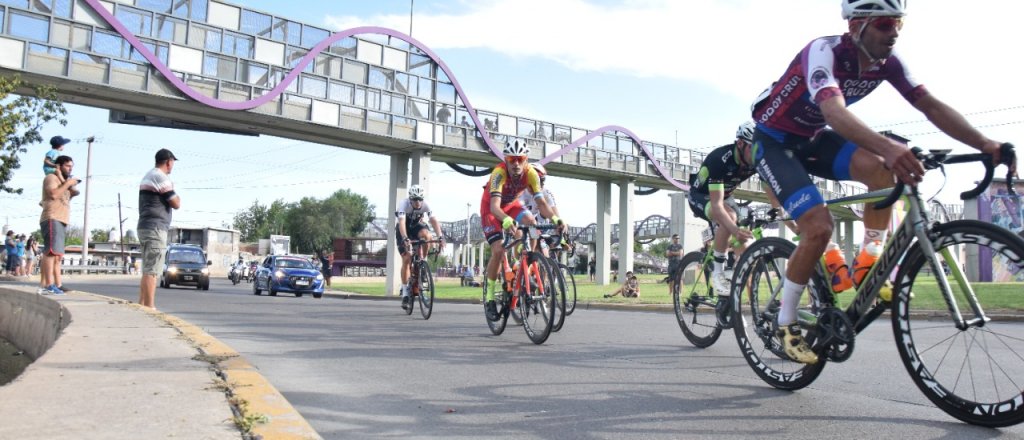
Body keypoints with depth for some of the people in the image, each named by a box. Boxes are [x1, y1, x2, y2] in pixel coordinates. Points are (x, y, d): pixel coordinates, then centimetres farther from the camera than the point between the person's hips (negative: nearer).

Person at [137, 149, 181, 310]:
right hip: (155, 228, -10)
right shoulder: (160, 177, -10)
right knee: (152, 270, -11)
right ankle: (149, 307, -13)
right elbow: (176, 204, -10)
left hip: (145, 227, 10)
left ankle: (142, 305, 15)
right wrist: (176, 196, 8)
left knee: (147, 270, 14)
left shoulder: (148, 176, 21)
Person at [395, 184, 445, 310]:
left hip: (416, 225, 2)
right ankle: (405, 293, -5)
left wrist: (440, 236, -45)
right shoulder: (404, 204, -30)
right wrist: (405, 239, -58)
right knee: (406, 259, -13)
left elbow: (434, 220, -30)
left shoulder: (425, 205, -23)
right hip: (404, 230, -2)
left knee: (426, 235, -34)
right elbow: (401, 222, -43)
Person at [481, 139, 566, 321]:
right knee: (498, 250, -18)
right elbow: (495, 206, -47)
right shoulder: (499, 173, -36)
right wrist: (506, 220, -68)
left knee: (531, 223, -25)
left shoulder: (531, 174, -26)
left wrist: (556, 219, -50)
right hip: (490, 208, -4)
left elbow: (541, 203, -31)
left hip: (511, 205, 4)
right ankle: (489, 298, -2)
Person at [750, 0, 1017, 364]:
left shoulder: (887, 63, -7)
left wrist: (984, 143, -25)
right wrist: (888, 146, -61)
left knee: (880, 167, -23)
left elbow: (931, 106, -11)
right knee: (819, 227, -21)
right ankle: (786, 323, -4)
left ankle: (868, 265, -6)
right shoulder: (824, 53, -28)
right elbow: (834, 111, -46)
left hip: (812, 138, 6)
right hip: (774, 140, -6)